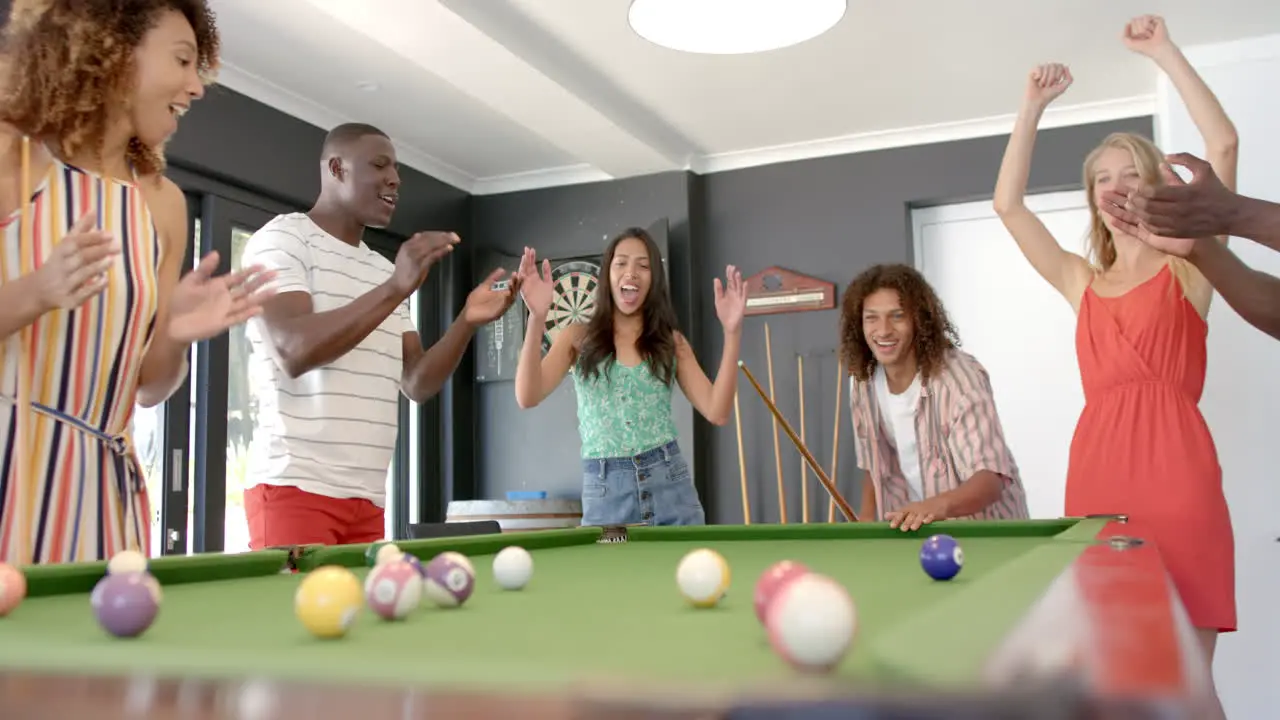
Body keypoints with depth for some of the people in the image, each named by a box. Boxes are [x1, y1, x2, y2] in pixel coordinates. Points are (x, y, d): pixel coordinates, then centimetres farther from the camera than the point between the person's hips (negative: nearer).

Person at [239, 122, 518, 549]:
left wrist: (467, 322, -3)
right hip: (294, 488, -6)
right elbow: (293, 353, -18)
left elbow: (417, 385, 13)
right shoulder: (282, 238, -2)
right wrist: (395, 289, -24)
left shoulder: (384, 271, 19)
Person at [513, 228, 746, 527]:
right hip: (605, 492, -1)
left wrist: (732, 331, -12)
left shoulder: (672, 341, 7)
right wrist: (537, 319, -22)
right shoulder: (578, 338, 3)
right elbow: (528, 398, -11)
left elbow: (717, 412, -3)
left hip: (670, 484, 2)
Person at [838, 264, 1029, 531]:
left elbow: (990, 480, -32)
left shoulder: (960, 376, -23)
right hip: (914, 523, 4)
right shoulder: (862, 380, -6)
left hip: (984, 526, -4)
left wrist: (939, 505, -49)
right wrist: (867, 518, -3)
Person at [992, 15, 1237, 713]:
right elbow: (1007, 203, 12)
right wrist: (1034, 106, 10)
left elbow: (1223, 143, -6)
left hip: (1174, 464, -4)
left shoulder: (1189, 267, 6)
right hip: (1095, 466, 4)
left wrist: (1163, 51, -2)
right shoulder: (1081, 283, 17)